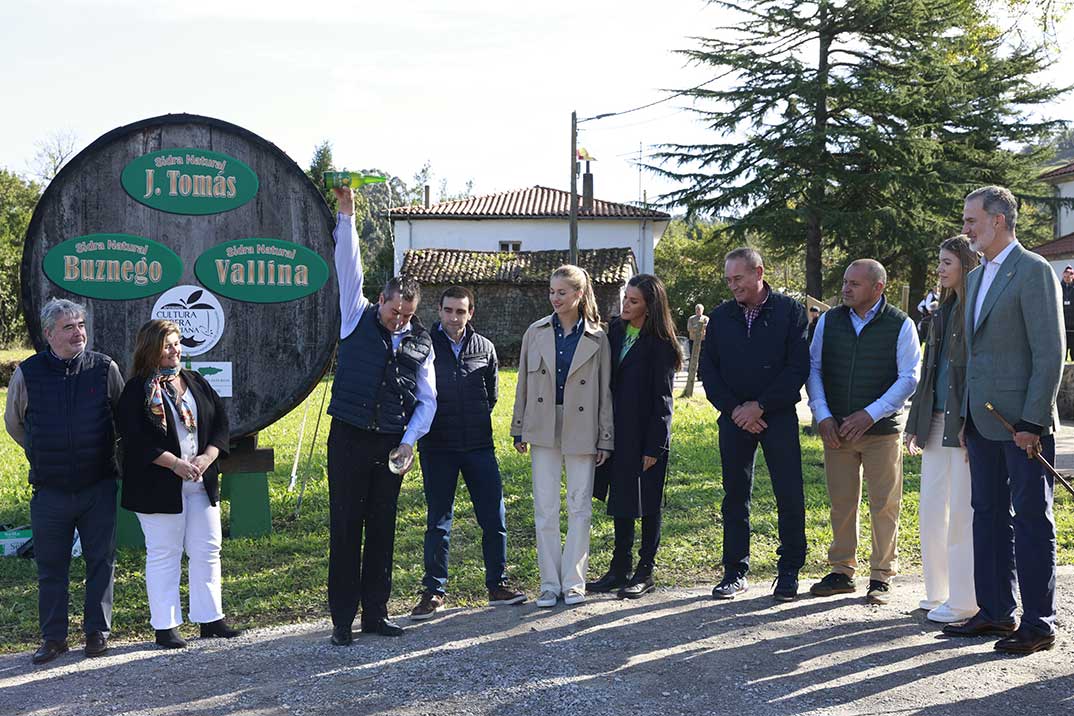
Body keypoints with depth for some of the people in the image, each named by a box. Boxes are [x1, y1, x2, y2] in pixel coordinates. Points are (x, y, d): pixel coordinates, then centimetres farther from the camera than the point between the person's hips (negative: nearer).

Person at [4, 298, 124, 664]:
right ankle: (53, 637, 20)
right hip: (50, 490, 0)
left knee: (101, 560, 7)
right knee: (51, 566, 8)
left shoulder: (105, 368, -3)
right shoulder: (27, 373, -2)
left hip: (98, 487, 0)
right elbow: (13, 423, 14)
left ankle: (97, 630, 21)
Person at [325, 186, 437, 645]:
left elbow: (427, 400, 11)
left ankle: (375, 613, 18)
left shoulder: (421, 345, 9)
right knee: (345, 529, -1)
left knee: (383, 530, 8)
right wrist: (346, 213, -10)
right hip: (348, 439, -3)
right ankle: (342, 619, 5)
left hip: (391, 446, 3)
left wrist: (410, 440, -3)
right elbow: (349, 268, -4)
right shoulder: (358, 319, 3)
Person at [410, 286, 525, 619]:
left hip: (479, 446, 2)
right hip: (437, 448, -2)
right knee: (438, 521, 5)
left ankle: (497, 585, 18)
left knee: (494, 517, 4)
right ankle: (434, 591, 15)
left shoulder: (484, 348, 6)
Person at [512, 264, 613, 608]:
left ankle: (573, 581, 14)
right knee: (545, 509, 2)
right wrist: (519, 430, 7)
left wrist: (605, 439, 0)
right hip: (543, 430, 2)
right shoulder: (536, 332, 5)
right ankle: (549, 583, 10)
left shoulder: (597, 339, 1)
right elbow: (523, 383, 8)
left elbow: (605, 392, 2)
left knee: (580, 508, 3)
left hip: (582, 432, -1)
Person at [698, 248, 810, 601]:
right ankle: (735, 571, 16)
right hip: (734, 417, 3)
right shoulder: (721, 315, 8)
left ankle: (789, 571, 11)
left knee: (790, 496, -2)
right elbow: (708, 368, 7)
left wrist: (760, 406, -12)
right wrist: (733, 408, -5)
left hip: (779, 416, -3)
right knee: (735, 495, 7)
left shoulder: (790, 311, -2)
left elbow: (798, 367, -7)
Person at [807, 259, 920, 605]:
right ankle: (842, 572, 19)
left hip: (881, 430, -3)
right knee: (841, 502, 8)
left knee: (884, 505, 2)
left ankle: (881, 577, 12)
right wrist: (823, 415, -4)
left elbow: (909, 378, -5)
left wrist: (870, 414, -14)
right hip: (836, 429, 3)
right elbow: (813, 368, 8)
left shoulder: (900, 325, -3)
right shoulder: (828, 321, 7)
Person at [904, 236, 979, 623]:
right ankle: (939, 592, 23)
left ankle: (963, 601, 8)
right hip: (938, 422, 8)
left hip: (967, 425, -8)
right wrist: (915, 424, 18)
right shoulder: (943, 310, 17)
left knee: (962, 513, -2)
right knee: (931, 509, 11)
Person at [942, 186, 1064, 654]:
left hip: (1022, 422, -8)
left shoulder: (1033, 271, -10)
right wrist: (966, 418, 14)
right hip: (982, 421, 8)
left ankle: (1038, 623, 8)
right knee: (988, 515, 13)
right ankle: (995, 612, 23)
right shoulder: (976, 278, 16)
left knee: (1031, 520, 0)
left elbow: (1050, 352, -15)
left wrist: (1032, 422, -18)